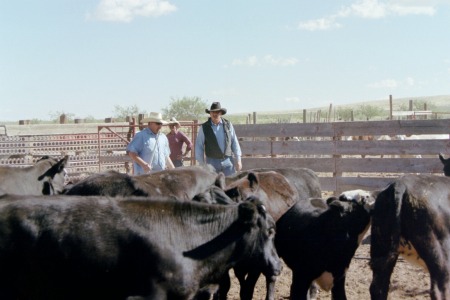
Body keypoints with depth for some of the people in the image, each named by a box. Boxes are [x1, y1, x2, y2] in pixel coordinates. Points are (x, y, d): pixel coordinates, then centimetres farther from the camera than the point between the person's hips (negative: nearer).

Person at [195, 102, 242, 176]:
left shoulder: (228, 125, 5)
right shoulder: (204, 128, -1)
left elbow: (234, 142, 8)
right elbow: (199, 146, 3)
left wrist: (238, 160, 4)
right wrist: (202, 164, 0)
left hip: (228, 161, 1)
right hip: (212, 161, -1)